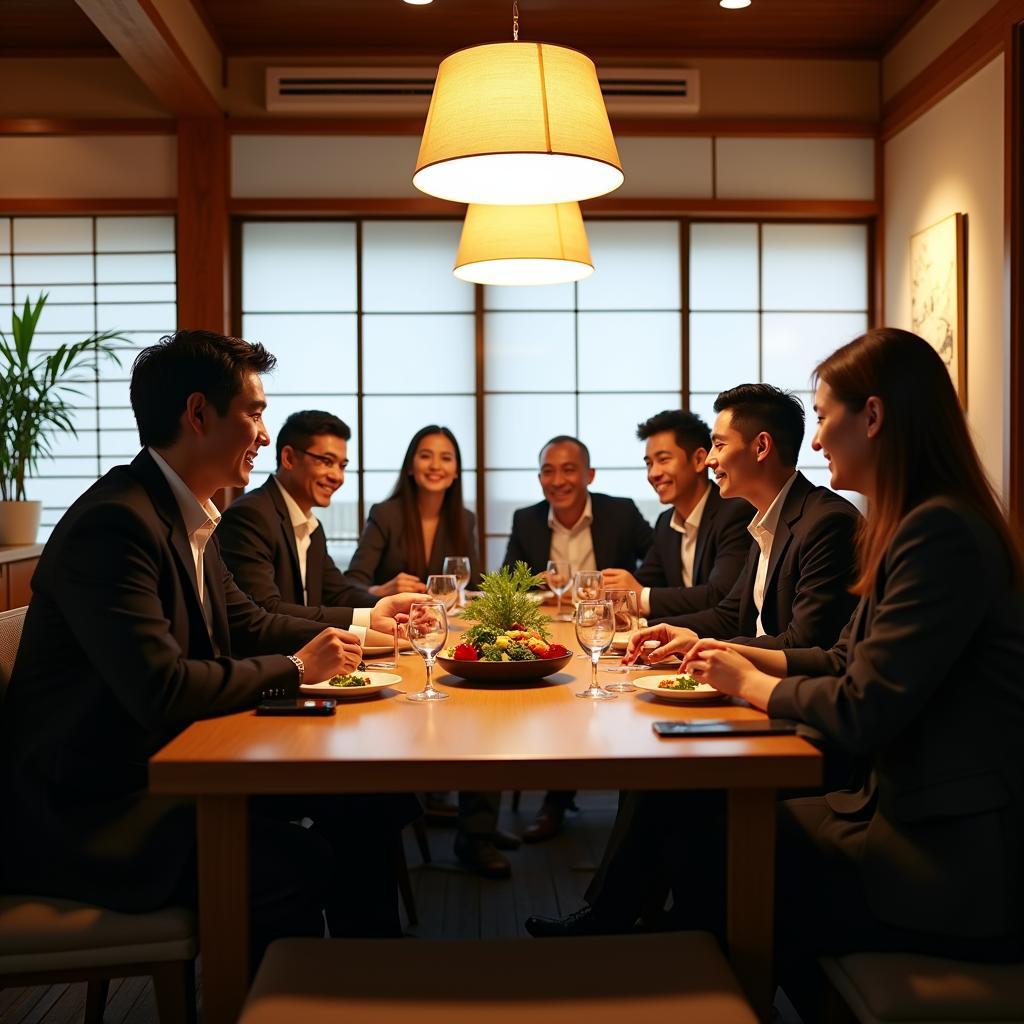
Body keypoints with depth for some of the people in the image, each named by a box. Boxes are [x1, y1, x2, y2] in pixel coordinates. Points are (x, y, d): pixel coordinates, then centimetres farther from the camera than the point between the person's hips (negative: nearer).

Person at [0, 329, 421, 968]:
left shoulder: (187, 517, 8)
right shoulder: (114, 522, -22)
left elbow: (246, 624, 21)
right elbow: (161, 689, -29)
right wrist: (295, 669, -16)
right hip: (88, 807, -9)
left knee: (368, 802, -2)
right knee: (295, 862, -27)